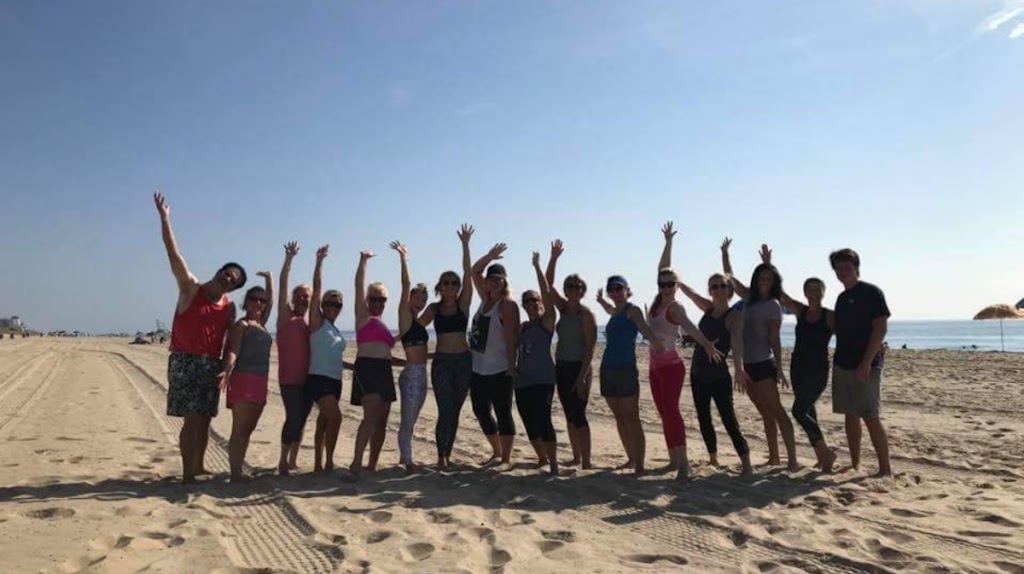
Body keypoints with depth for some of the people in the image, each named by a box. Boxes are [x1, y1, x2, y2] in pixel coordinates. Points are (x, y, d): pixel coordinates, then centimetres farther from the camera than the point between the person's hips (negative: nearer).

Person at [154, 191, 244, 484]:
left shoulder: (229, 307, 10)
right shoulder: (190, 288, -3)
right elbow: (174, 255, -11)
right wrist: (164, 218, -18)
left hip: (211, 365, 5)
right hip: (184, 361, -5)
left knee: (204, 420, 10)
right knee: (192, 419, -8)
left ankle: (198, 467, 24)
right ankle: (187, 474, 0)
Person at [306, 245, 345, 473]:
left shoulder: (336, 330, 17)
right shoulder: (317, 321, -1)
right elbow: (316, 289, -9)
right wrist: (320, 261, -13)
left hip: (334, 380, 8)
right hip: (318, 378, -8)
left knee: (324, 422, 11)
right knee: (335, 416, -20)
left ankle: (318, 465, 19)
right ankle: (329, 461, -9)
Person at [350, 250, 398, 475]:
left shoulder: (382, 324, 23)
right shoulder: (363, 316, 4)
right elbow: (359, 286, -5)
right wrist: (363, 261, -6)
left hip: (384, 371, 8)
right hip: (367, 368, -8)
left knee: (382, 421, 7)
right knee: (371, 416, -22)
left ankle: (372, 465, 15)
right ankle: (356, 463, -23)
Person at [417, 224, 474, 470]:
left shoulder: (463, 304, 1)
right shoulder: (434, 309, 6)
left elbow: (468, 273, -8)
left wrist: (465, 244, -14)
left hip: (463, 360, 0)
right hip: (441, 362, 0)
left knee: (454, 412, 8)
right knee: (445, 411, -7)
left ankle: (447, 454, 20)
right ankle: (441, 457, 4)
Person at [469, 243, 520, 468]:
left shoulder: (507, 305, -11)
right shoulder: (486, 298, 11)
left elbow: (510, 337, -17)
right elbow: (475, 271, 18)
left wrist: (512, 364, -21)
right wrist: (489, 256, 9)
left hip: (499, 370, -9)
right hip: (478, 368, 9)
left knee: (503, 414, -1)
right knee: (481, 411, 14)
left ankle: (506, 458, 8)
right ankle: (497, 452, 29)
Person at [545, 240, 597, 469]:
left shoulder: (586, 314, -10)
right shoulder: (563, 308, 9)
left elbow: (590, 347, -14)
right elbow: (548, 286, 6)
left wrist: (583, 377, -20)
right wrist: (553, 258, -2)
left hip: (578, 368, -7)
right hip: (561, 367, 7)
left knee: (578, 415, -8)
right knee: (570, 416, 12)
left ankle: (586, 462, -2)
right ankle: (576, 457, 23)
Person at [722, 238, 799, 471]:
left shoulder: (773, 306, -7)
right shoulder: (750, 298, 11)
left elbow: (774, 339, -11)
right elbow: (729, 277, 21)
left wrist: (779, 369, -13)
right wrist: (725, 253, 15)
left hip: (764, 364, -7)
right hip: (748, 365, 7)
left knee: (776, 411, -10)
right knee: (766, 414, 11)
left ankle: (793, 460, -10)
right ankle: (773, 457, 17)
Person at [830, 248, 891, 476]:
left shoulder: (871, 292, -6)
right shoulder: (842, 298, 16)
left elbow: (881, 328, -13)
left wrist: (866, 362, -19)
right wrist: (837, 361, 13)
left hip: (865, 366, -7)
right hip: (842, 365, 7)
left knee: (871, 417, -7)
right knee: (851, 416, 10)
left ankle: (885, 469, 1)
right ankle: (855, 465, 18)